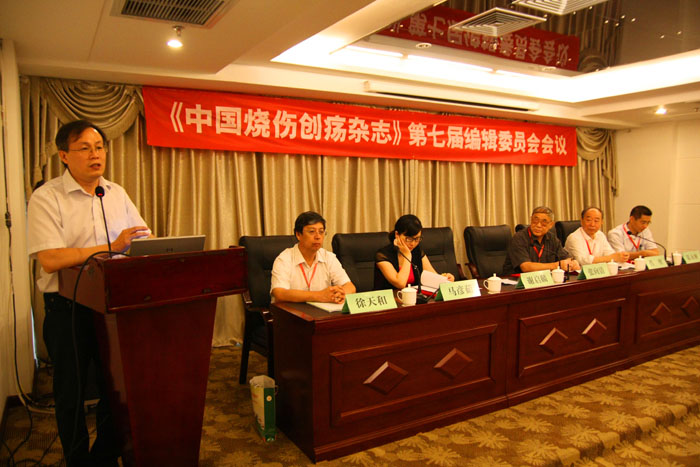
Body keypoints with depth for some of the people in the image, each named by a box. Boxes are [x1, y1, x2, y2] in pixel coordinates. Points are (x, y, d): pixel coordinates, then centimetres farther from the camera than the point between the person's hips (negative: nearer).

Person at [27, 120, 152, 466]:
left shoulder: (117, 194, 7)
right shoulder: (46, 198, -9)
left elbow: (145, 240, 8)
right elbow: (50, 259, -20)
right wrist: (111, 247, -23)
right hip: (67, 309, -4)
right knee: (71, 392, 11)